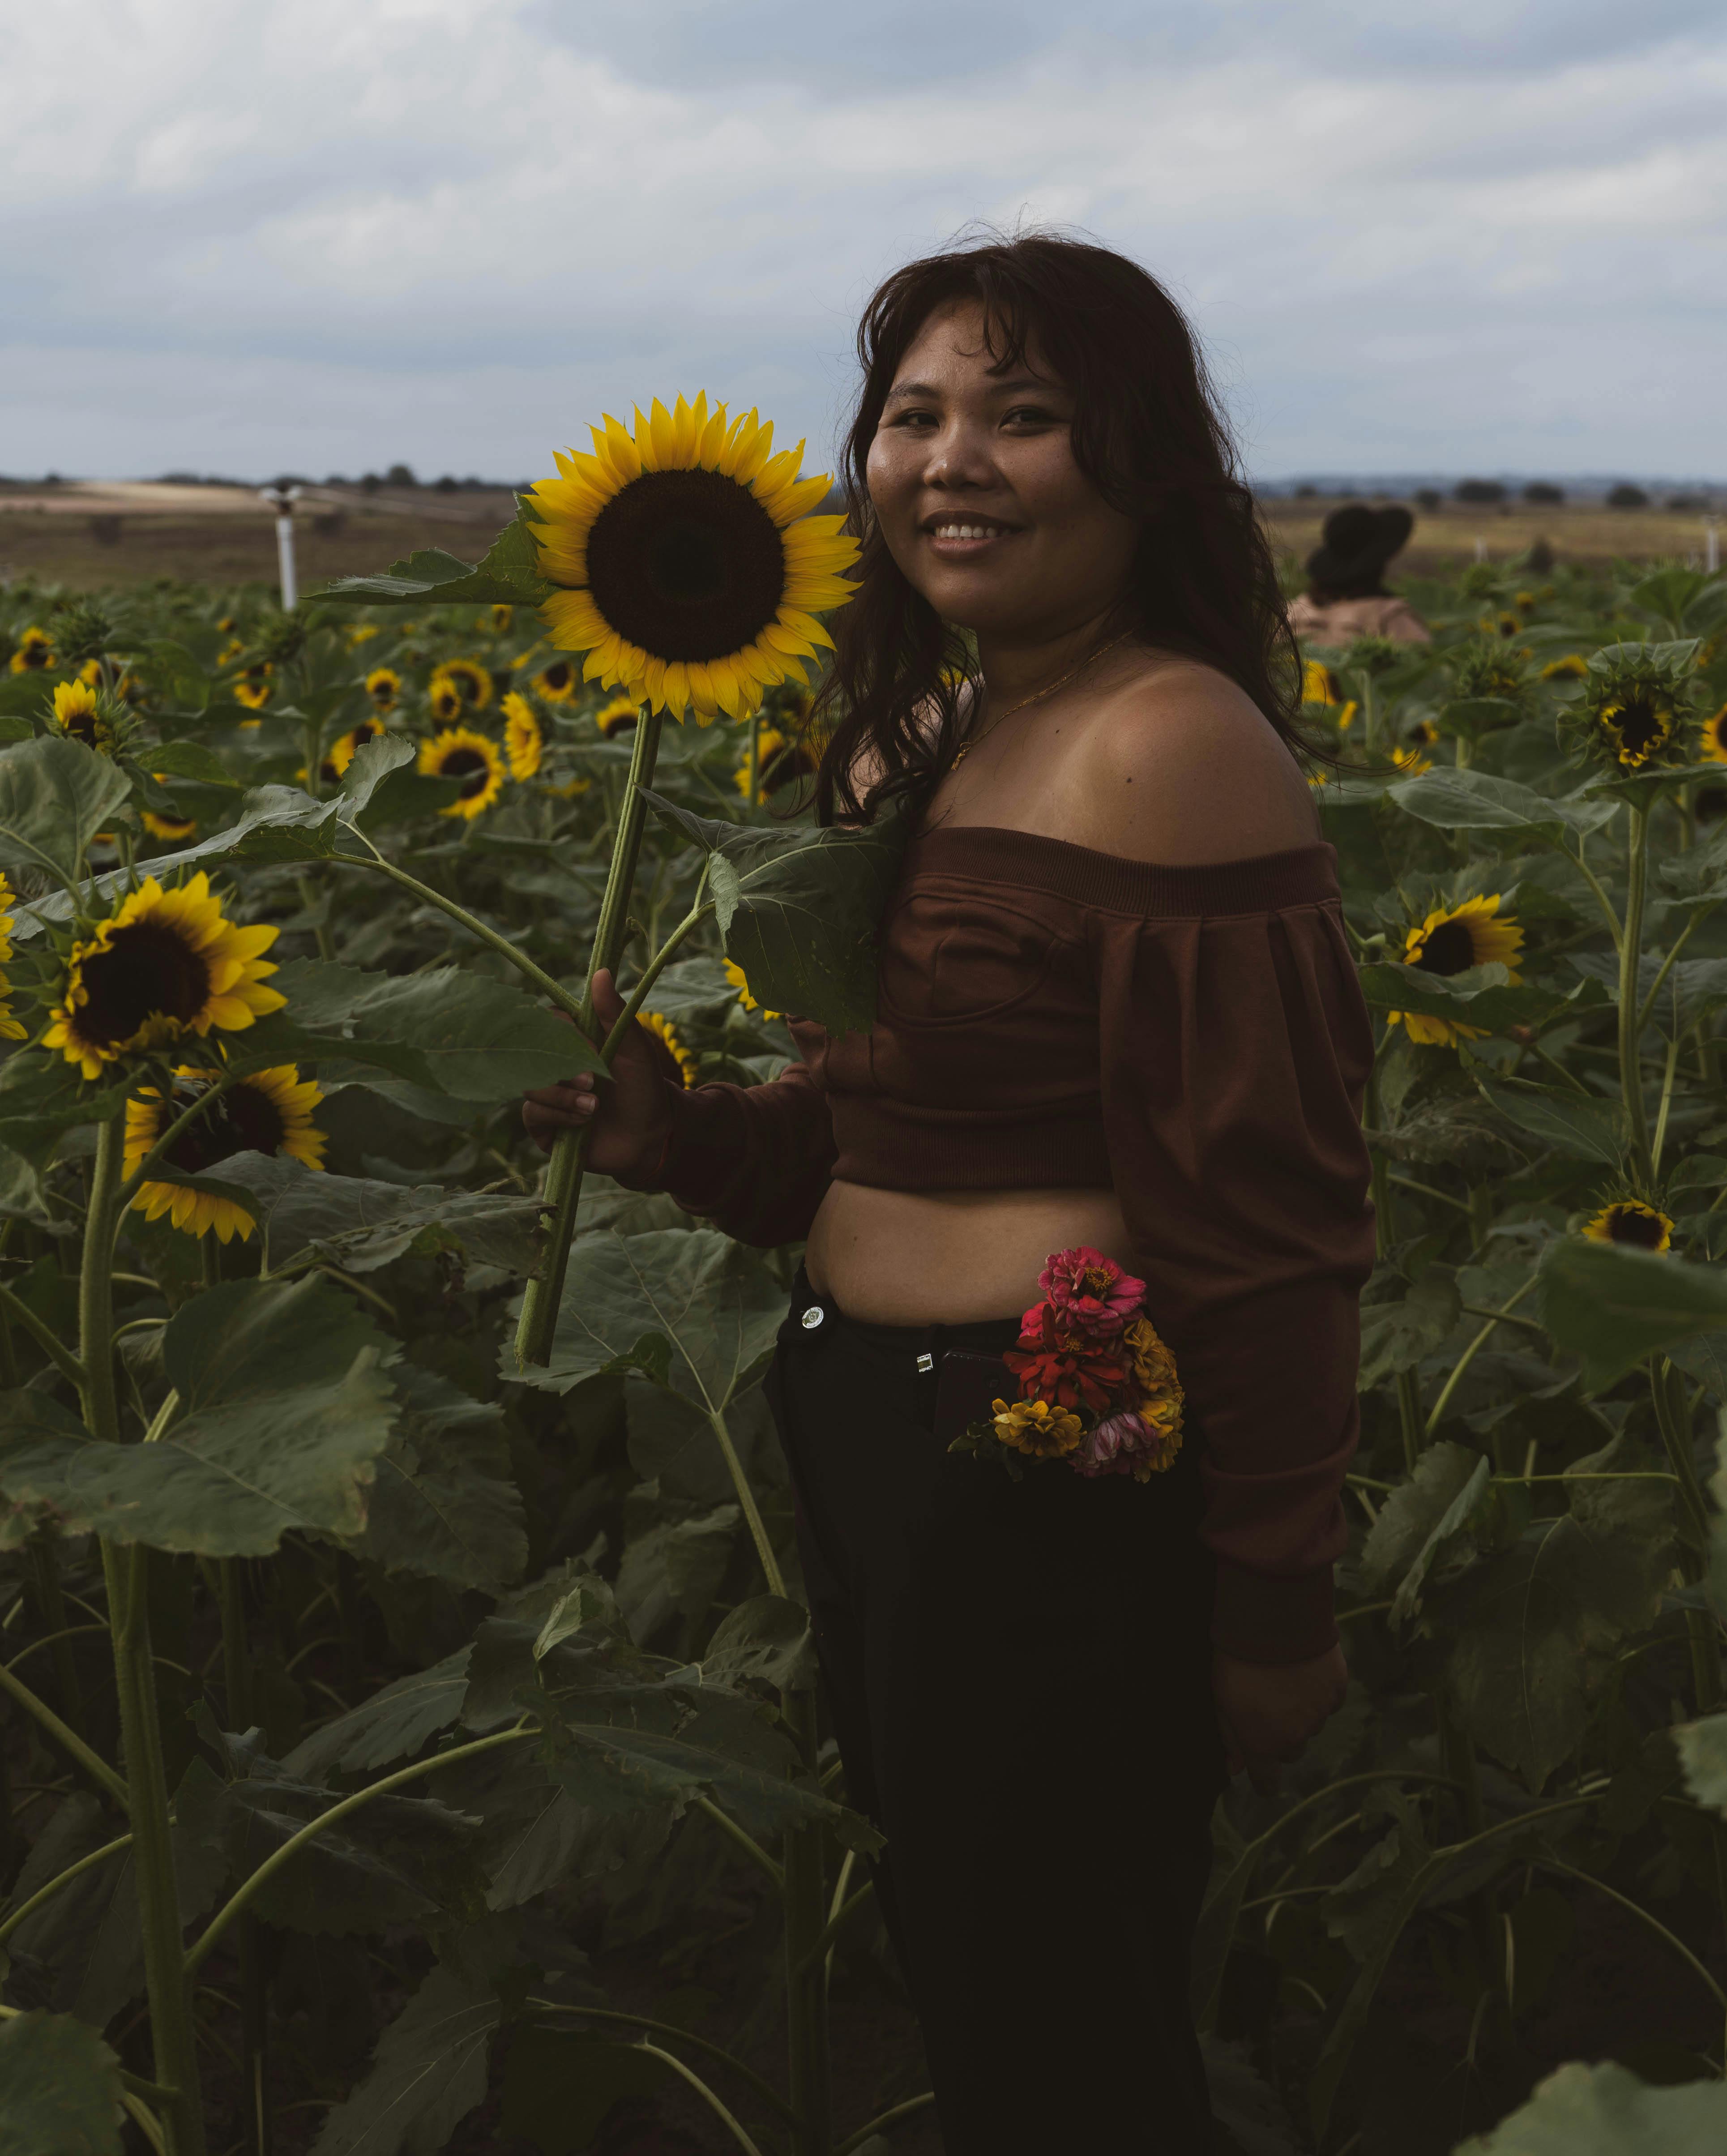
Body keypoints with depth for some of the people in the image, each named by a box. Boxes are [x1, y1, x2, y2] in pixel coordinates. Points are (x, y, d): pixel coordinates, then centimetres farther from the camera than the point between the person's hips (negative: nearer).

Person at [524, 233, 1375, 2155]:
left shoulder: (1171, 745, -20)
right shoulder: (917, 737, 9)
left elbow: (1263, 1233, -20)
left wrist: (1274, 1620, -15)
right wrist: (677, 1138, -4)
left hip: (1054, 1504, -9)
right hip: (871, 1454, 9)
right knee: (946, 1959, 25)